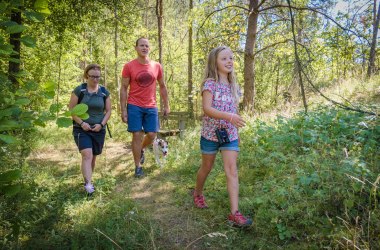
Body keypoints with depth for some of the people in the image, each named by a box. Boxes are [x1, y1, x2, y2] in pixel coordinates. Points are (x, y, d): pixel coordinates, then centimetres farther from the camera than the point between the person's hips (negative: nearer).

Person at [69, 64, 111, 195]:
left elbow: (108, 111, 8)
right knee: (87, 155, -19)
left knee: (93, 157, 12)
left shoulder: (104, 92, 3)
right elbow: (71, 109, -3)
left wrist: (101, 124, -8)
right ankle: (88, 183, -19)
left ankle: (88, 179, 32)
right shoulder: (79, 90, -5)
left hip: (99, 130, 3)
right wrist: (81, 123, -15)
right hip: (81, 129, -3)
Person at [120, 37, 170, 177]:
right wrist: (123, 110, -6)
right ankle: (138, 166, 13)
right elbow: (123, 89, -1)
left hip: (151, 107, 3)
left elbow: (162, 87, 14)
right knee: (137, 135, -1)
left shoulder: (156, 66, 5)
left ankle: (141, 150, 37)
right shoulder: (129, 66, -3)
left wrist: (166, 105, 12)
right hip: (134, 106, -3)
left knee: (151, 135, 3)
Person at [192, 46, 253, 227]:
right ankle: (198, 193, 43)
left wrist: (236, 131, 18)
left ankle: (234, 213, -5)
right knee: (206, 168, 15)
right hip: (210, 133, -4)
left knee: (232, 172, -6)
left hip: (229, 134, 4)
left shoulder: (233, 85, 8)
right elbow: (206, 109, -23)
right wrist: (228, 116, -36)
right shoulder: (210, 83, -11)